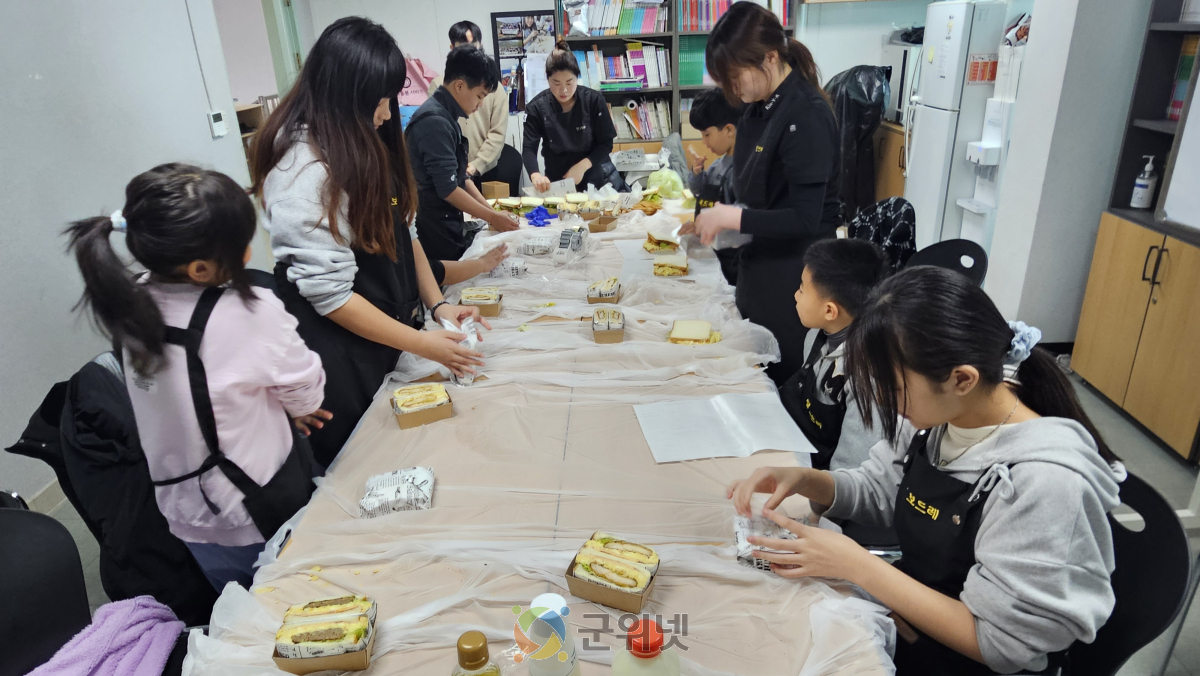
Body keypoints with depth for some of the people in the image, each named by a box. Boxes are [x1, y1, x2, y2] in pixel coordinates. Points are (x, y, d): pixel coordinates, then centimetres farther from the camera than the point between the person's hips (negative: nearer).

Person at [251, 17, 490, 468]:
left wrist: (436, 304, -3)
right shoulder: (303, 171, -24)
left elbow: (401, 230, 9)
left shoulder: (364, 145, 2)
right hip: (343, 351, -7)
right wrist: (421, 343, -19)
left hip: (393, 325, 8)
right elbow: (329, 293, -23)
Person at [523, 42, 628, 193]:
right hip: (558, 179, 0)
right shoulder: (536, 108, -9)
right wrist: (535, 175, -36)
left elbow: (606, 143, -8)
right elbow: (529, 148, -14)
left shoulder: (594, 100, -10)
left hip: (596, 172, 1)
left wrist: (582, 166, -25)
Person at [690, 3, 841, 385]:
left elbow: (804, 220, -25)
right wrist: (717, 217, 1)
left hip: (793, 275, -8)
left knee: (783, 383, 8)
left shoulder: (807, 116, -22)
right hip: (759, 262, 8)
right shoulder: (761, 106, 3)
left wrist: (730, 217, -23)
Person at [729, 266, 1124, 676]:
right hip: (904, 608, 6)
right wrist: (804, 480, -14)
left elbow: (1000, 642, -24)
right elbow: (878, 491, 5)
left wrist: (855, 564, -26)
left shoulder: (1047, 483, -31)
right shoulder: (937, 409, -11)